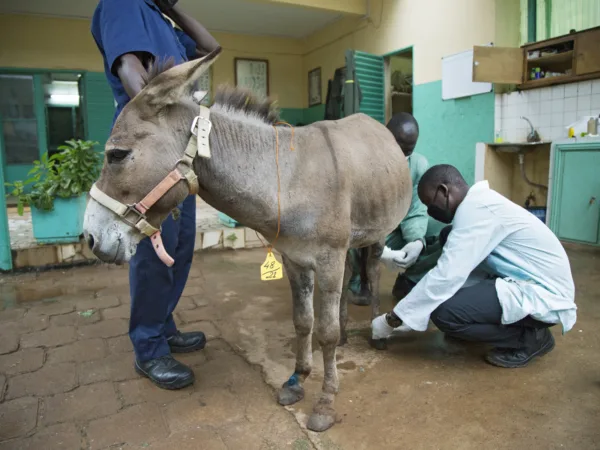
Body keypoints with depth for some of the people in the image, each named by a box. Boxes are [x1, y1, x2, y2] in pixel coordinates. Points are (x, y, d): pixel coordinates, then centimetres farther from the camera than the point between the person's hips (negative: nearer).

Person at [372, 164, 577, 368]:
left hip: (543, 294, -10)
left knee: (444, 311, -24)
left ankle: (530, 337, -2)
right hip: (531, 283, 10)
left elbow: (446, 276, -26)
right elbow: (452, 265, 13)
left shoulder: (475, 208, -20)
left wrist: (393, 319, -19)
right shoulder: (479, 202, 10)